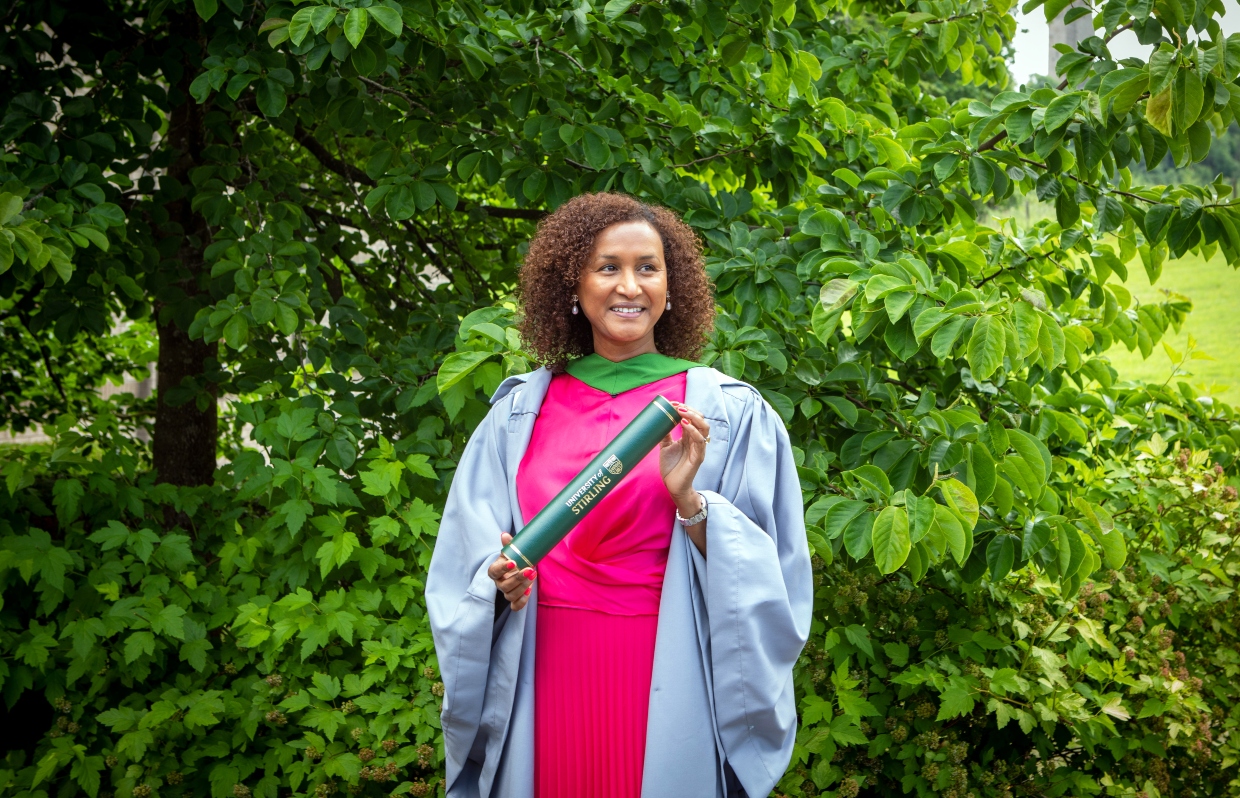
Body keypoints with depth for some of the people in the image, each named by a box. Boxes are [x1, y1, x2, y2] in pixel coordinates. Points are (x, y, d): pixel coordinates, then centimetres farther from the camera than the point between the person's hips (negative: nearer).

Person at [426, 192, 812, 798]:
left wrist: (690, 503, -20)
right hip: (542, 679, 2)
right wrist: (500, 581, -14)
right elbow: (467, 559, 7)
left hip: (667, 692, -2)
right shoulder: (520, 409, 6)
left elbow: (765, 573, -5)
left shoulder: (726, 412, -2)